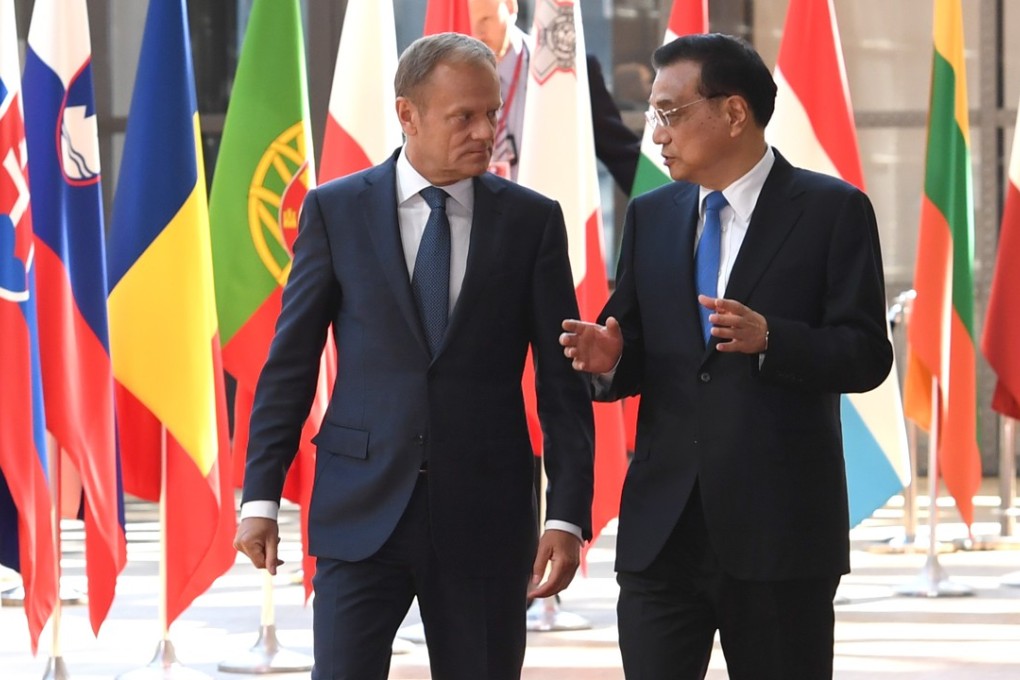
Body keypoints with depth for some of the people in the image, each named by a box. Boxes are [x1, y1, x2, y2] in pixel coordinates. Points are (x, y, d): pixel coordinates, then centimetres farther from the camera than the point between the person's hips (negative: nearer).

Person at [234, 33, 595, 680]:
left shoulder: (532, 220, 3)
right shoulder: (336, 211, 2)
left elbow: (563, 382, 3)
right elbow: (290, 365, 4)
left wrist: (568, 514, -4)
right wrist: (261, 496, -2)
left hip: (485, 517, 1)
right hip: (362, 507, -1)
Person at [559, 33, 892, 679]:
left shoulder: (832, 210, -2)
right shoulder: (651, 216, 14)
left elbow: (867, 355, -8)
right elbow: (634, 354, 16)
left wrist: (767, 337, -25)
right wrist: (609, 358, -8)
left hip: (778, 525, -4)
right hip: (662, 526, 4)